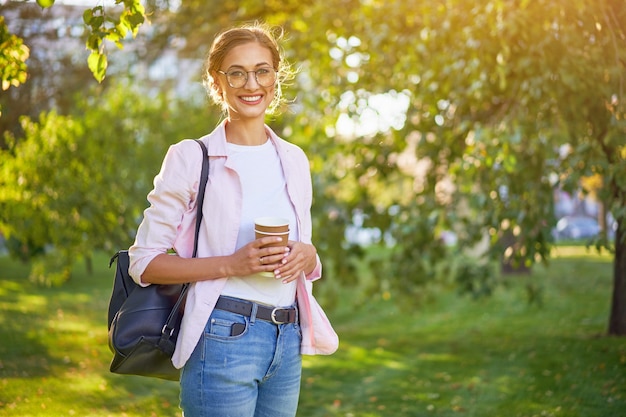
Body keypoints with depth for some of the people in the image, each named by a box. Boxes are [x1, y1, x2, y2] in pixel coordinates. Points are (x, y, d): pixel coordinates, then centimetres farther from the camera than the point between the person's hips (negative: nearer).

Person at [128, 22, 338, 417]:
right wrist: (231, 264, -18)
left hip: (288, 342, 6)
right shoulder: (191, 158, -5)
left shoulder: (294, 160, 11)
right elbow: (144, 261, -6)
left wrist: (307, 256, -4)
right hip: (224, 338, -5)